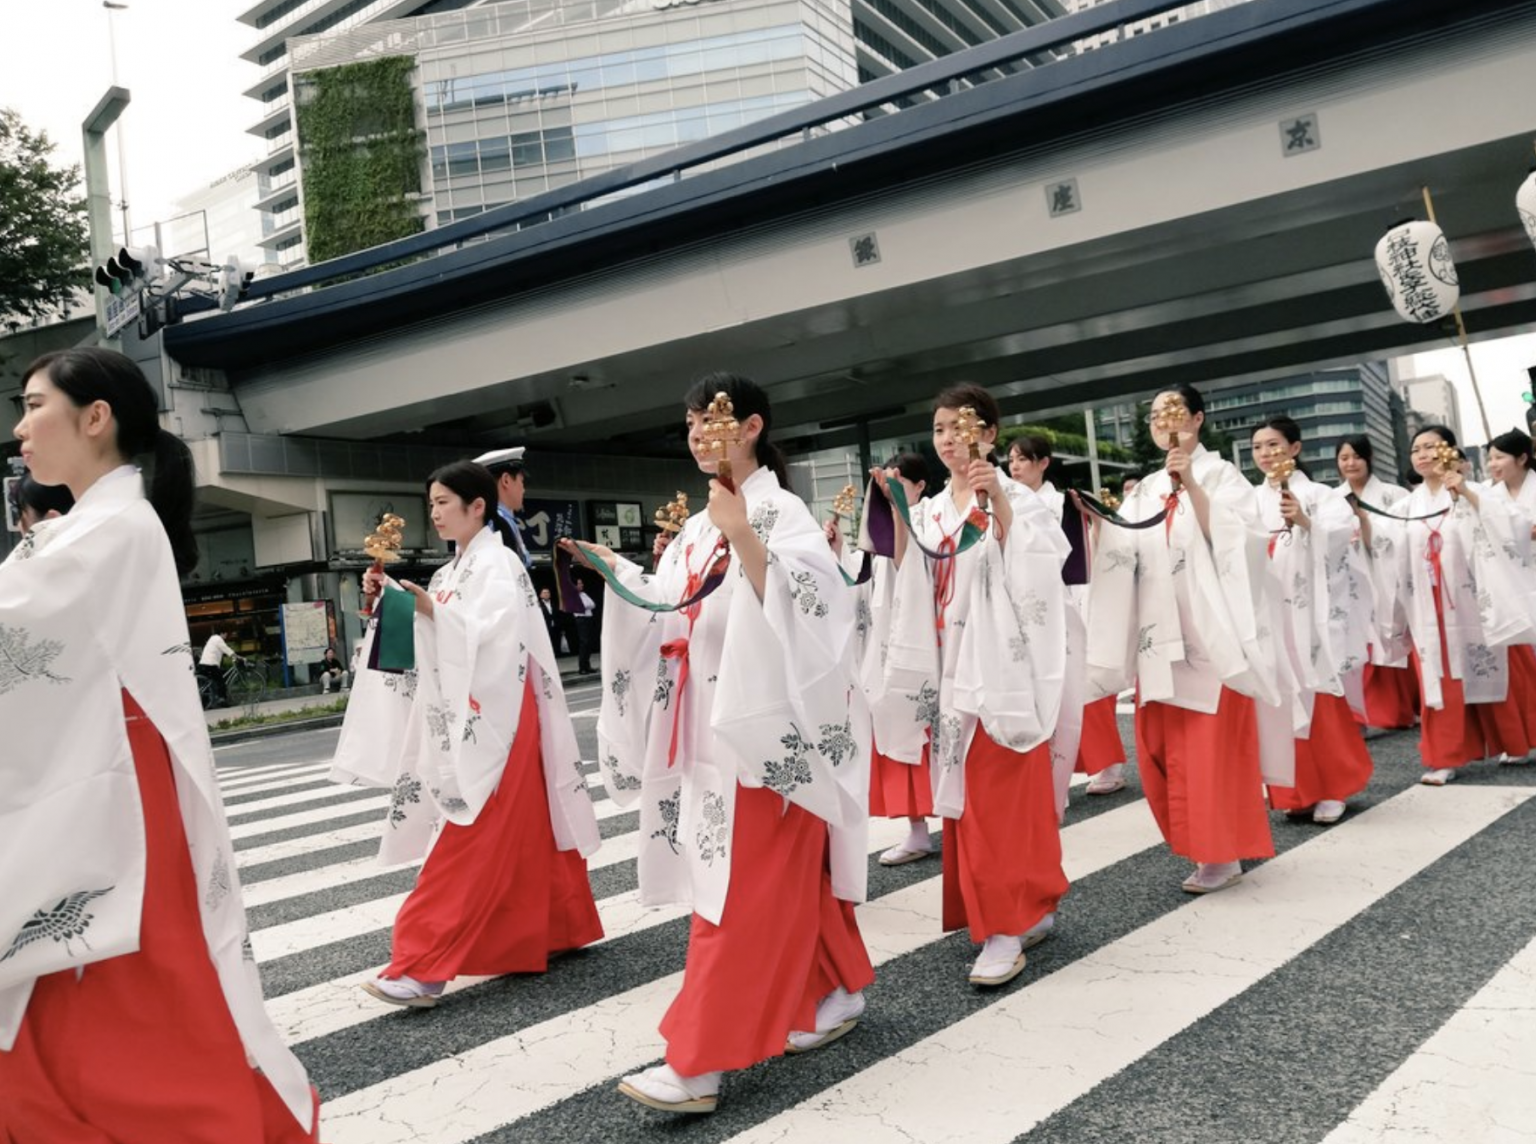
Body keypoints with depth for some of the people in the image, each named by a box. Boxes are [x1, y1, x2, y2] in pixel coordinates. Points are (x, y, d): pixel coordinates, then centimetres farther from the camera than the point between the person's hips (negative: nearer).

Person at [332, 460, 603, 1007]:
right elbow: (427, 643, 13)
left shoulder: (498, 563, -10)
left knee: (467, 846, -8)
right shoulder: (450, 572, 15)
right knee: (524, 835, 15)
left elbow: (492, 637, -22)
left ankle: (422, 968, -8)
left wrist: (433, 611, -28)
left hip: (494, 720, -9)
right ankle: (557, 929, 26)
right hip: (463, 721, 9)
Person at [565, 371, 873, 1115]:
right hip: (715, 723, 8)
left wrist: (744, 539, -33)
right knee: (783, 875, 16)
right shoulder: (701, 526, 14)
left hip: (765, 724, -8)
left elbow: (801, 606, -24)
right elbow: (670, 612, 14)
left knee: (741, 888, -6)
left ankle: (698, 1062, -2)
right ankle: (833, 992, 32)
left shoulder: (779, 511, -10)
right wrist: (617, 573, 4)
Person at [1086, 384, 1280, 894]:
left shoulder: (1221, 474, 2)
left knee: (1214, 744, -4)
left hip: (1210, 630, -5)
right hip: (1160, 632, 5)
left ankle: (1224, 852, 6)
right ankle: (1202, 843, 18)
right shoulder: (1144, 490, 15)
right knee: (1164, 746, 5)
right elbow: (1126, 556, 10)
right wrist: (1105, 521, -6)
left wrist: (1191, 484, -17)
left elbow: (1228, 540, -12)